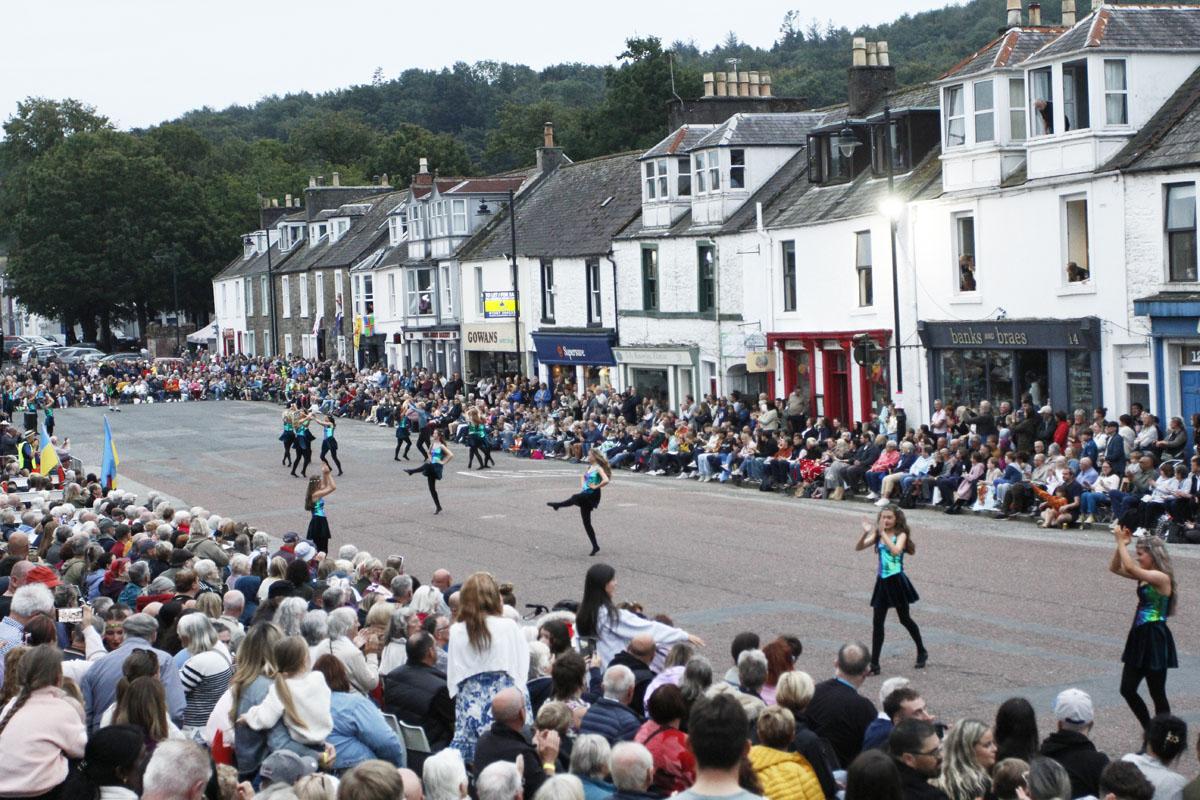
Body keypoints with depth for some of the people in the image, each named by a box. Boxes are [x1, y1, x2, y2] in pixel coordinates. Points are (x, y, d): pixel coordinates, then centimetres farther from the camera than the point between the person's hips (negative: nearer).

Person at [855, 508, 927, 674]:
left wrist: (883, 533, -28)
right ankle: (874, 663, 5)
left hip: (897, 581, -4)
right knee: (877, 623, 1)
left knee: (905, 619, 11)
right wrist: (866, 533, -21)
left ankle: (922, 652, 34)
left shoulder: (901, 535, -8)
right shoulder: (877, 536, 4)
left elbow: (896, 550, -27)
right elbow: (858, 547, -5)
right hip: (882, 582, 4)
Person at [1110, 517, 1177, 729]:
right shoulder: (1146, 576, 11)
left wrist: (1122, 542, -19)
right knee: (1127, 689, 10)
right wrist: (1122, 544, 4)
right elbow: (1115, 568, 17)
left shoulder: (1161, 578, -16)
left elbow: (1130, 567, -29)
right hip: (1140, 637, 9)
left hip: (1155, 639, -9)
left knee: (1158, 695, 0)